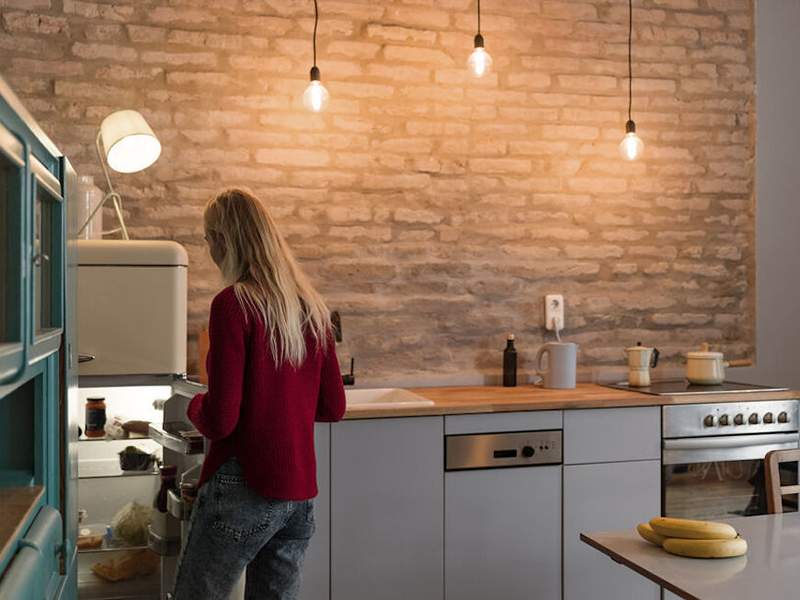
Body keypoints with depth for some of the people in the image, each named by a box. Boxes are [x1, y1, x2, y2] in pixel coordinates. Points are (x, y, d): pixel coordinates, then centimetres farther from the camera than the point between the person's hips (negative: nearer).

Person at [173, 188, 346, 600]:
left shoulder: (233, 304, -13)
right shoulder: (311, 307, 6)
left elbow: (220, 421, -15)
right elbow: (333, 407, 11)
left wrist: (194, 406, 5)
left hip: (246, 487, -7)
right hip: (301, 492, 7)